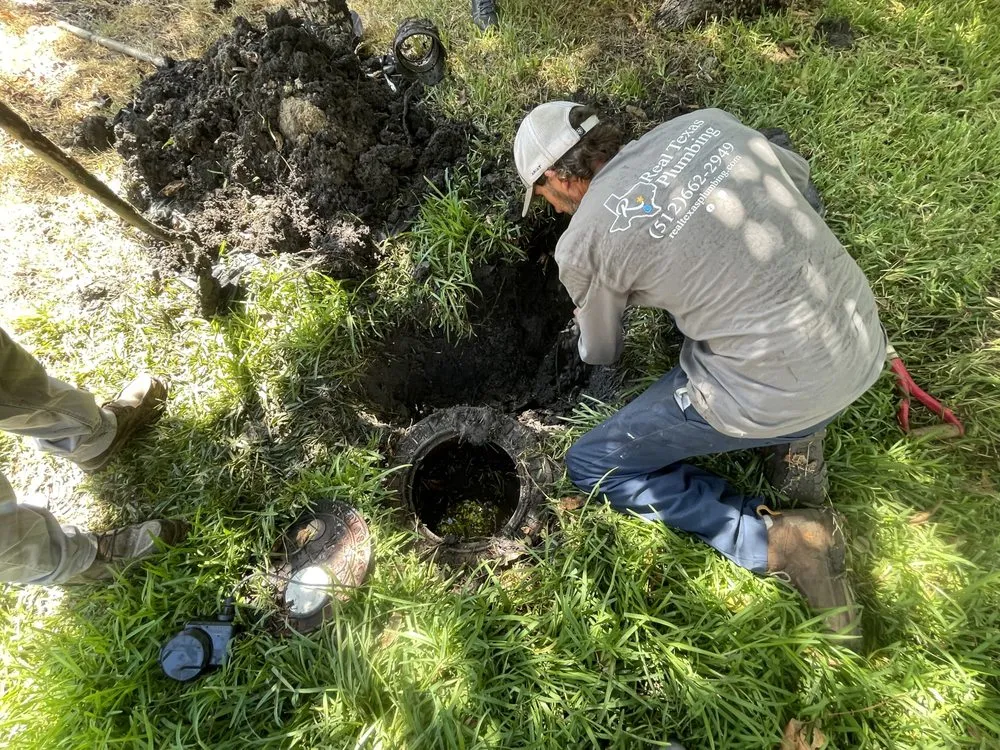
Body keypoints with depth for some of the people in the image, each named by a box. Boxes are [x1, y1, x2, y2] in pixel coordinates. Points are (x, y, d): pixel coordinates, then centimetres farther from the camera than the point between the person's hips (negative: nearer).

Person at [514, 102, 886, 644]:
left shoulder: (582, 243, -10)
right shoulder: (707, 123, 5)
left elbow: (601, 354, 9)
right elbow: (799, 177, 24)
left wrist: (590, 338, 33)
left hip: (771, 397, -6)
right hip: (866, 345, 7)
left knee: (590, 466, 11)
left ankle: (773, 543, 1)